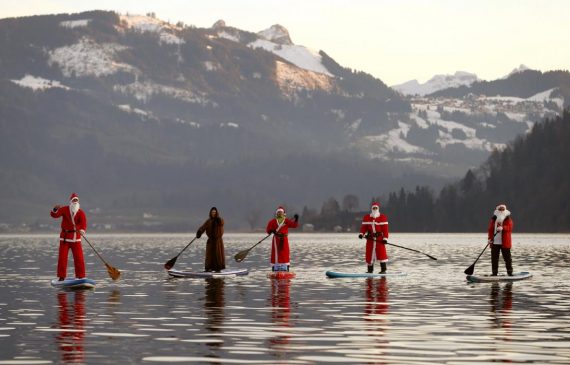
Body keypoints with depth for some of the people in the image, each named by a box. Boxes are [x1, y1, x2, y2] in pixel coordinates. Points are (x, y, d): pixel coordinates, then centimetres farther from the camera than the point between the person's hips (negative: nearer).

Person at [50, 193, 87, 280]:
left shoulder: (81, 213, -4)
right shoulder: (65, 209, -2)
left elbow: (83, 222, -21)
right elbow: (54, 215, -13)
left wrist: (82, 230, -42)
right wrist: (55, 209, -36)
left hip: (76, 238, 0)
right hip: (65, 236, 0)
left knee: (79, 258, -1)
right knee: (62, 257, -1)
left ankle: (80, 276, 7)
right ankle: (62, 277, 5)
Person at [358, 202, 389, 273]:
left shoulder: (383, 218, 0)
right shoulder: (366, 218, 8)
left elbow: (385, 229, -5)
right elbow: (364, 227, 6)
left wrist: (385, 238, -13)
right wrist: (361, 233, -13)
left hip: (379, 238, -3)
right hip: (370, 238, 3)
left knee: (381, 253, -11)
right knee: (369, 254, 3)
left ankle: (383, 270, -7)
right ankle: (370, 270, 14)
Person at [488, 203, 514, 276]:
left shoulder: (508, 219, 2)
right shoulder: (493, 219, 10)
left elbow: (509, 227, -14)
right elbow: (490, 229, 8)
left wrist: (502, 228, -32)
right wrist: (490, 238, -4)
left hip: (504, 242, -3)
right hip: (495, 242, 3)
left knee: (507, 258, 0)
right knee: (494, 258, 4)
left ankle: (510, 272, 8)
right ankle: (494, 272, 11)